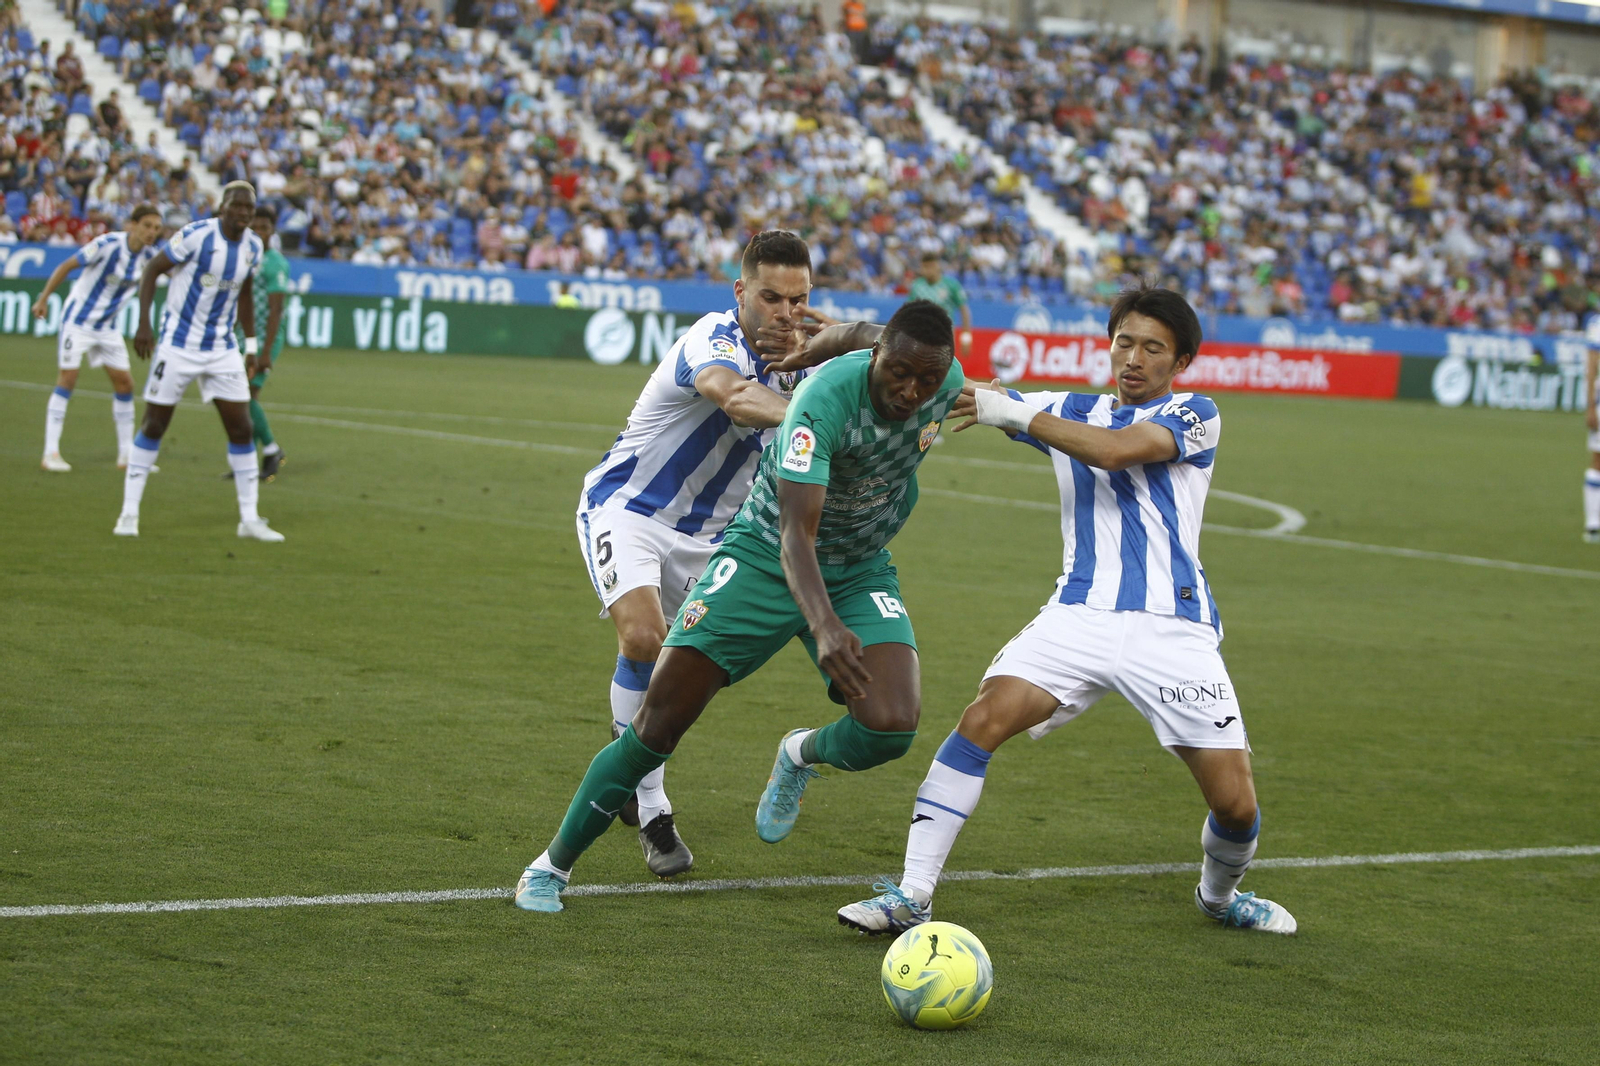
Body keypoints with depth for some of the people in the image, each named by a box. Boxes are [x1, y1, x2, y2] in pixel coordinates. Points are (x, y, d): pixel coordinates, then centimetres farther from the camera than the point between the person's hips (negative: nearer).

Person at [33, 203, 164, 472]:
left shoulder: (149, 255, -5)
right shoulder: (108, 245, -21)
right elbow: (67, 266, -14)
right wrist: (43, 299, -13)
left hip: (107, 326, 6)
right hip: (78, 318, -6)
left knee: (124, 381, 3)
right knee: (67, 377, -10)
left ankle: (126, 455, 12)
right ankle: (50, 453, -7)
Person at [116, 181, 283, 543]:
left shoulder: (253, 247, 2)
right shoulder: (196, 235, -17)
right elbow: (152, 271, -11)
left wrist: (251, 345, 15)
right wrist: (144, 325, -18)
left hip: (223, 350, 5)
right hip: (178, 346, -5)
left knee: (241, 428, 0)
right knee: (154, 425, -1)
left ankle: (249, 518, 7)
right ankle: (129, 513, 9)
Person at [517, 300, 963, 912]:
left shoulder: (948, 383, -15)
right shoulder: (825, 398, -32)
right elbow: (795, 533, -40)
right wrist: (825, 625, -55)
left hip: (860, 573, 4)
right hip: (766, 556, -4)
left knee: (888, 731, -22)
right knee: (659, 722, -8)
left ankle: (801, 755, 15)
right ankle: (553, 864, 10)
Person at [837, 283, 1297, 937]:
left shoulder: (1194, 415, 3)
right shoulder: (1071, 411, 17)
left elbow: (1115, 450, -16)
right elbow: (961, 394, 19)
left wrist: (1015, 414, -12)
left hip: (1172, 628, -3)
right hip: (1080, 613, 3)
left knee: (1235, 804, -7)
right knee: (983, 719, -21)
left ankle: (1219, 895, 28)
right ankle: (911, 897, -17)